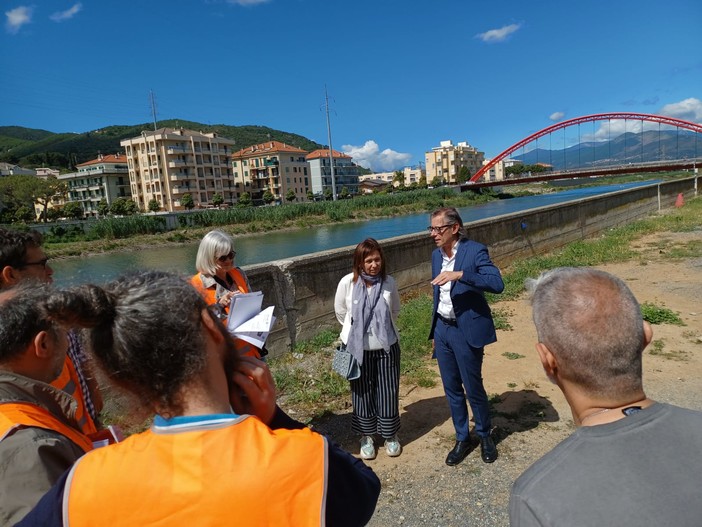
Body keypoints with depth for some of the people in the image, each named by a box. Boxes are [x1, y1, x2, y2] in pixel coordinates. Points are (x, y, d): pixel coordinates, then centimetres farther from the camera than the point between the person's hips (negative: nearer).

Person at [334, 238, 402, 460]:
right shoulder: (348, 283, -14)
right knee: (362, 393, 12)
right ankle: (366, 436, 33)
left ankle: (390, 435, 34)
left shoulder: (389, 282, -10)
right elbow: (341, 312, 4)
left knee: (388, 392, 11)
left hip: (386, 347, 1)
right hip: (357, 348, -1)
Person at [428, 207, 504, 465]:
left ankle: (485, 436, 35)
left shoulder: (475, 250, -14)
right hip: (442, 329, 6)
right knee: (451, 389, 15)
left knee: (473, 388, 8)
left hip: (466, 330, -6)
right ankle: (462, 438, 34)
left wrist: (460, 274, -36)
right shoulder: (436, 255, 6)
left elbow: (497, 284, -27)